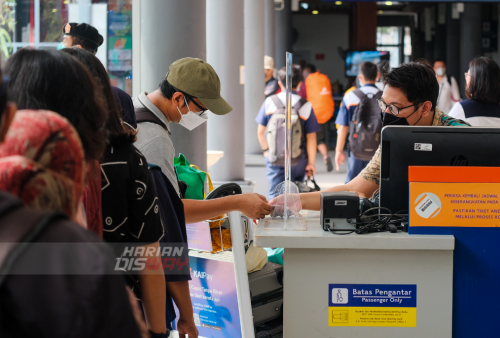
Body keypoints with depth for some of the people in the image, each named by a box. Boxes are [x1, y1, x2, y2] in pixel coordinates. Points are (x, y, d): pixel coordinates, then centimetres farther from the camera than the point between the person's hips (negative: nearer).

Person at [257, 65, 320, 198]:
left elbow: (260, 132, 3)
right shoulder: (306, 106, -6)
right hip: (298, 160, 1)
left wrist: (265, 150, 20)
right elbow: (311, 138, -6)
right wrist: (311, 163, 3)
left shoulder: (269, 102, -3)